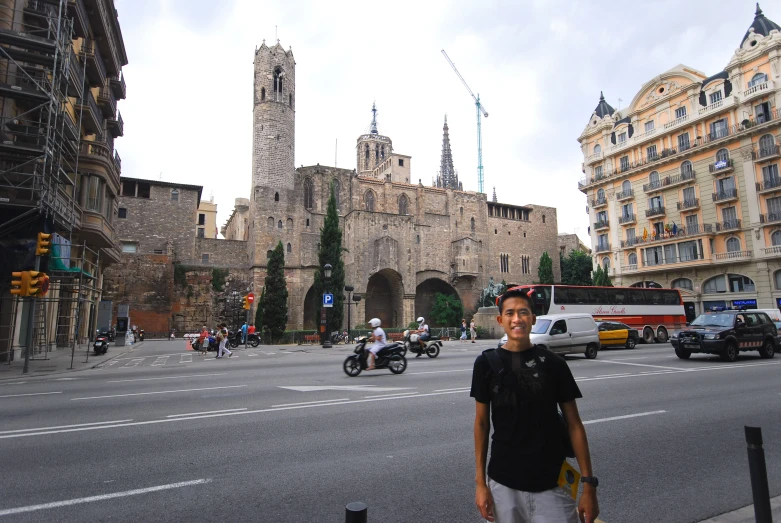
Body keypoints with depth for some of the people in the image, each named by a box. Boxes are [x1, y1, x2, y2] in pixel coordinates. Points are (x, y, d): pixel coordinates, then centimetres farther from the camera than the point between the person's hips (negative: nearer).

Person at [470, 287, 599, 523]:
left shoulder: (553, 363, -4)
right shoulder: (487, 363, -4)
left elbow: (574, 424, 1)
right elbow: (481, 423, 1)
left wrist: (589, 484, -2)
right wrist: (480, 482, 0)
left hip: (552, 484, 0)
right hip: (503, 483, 1)